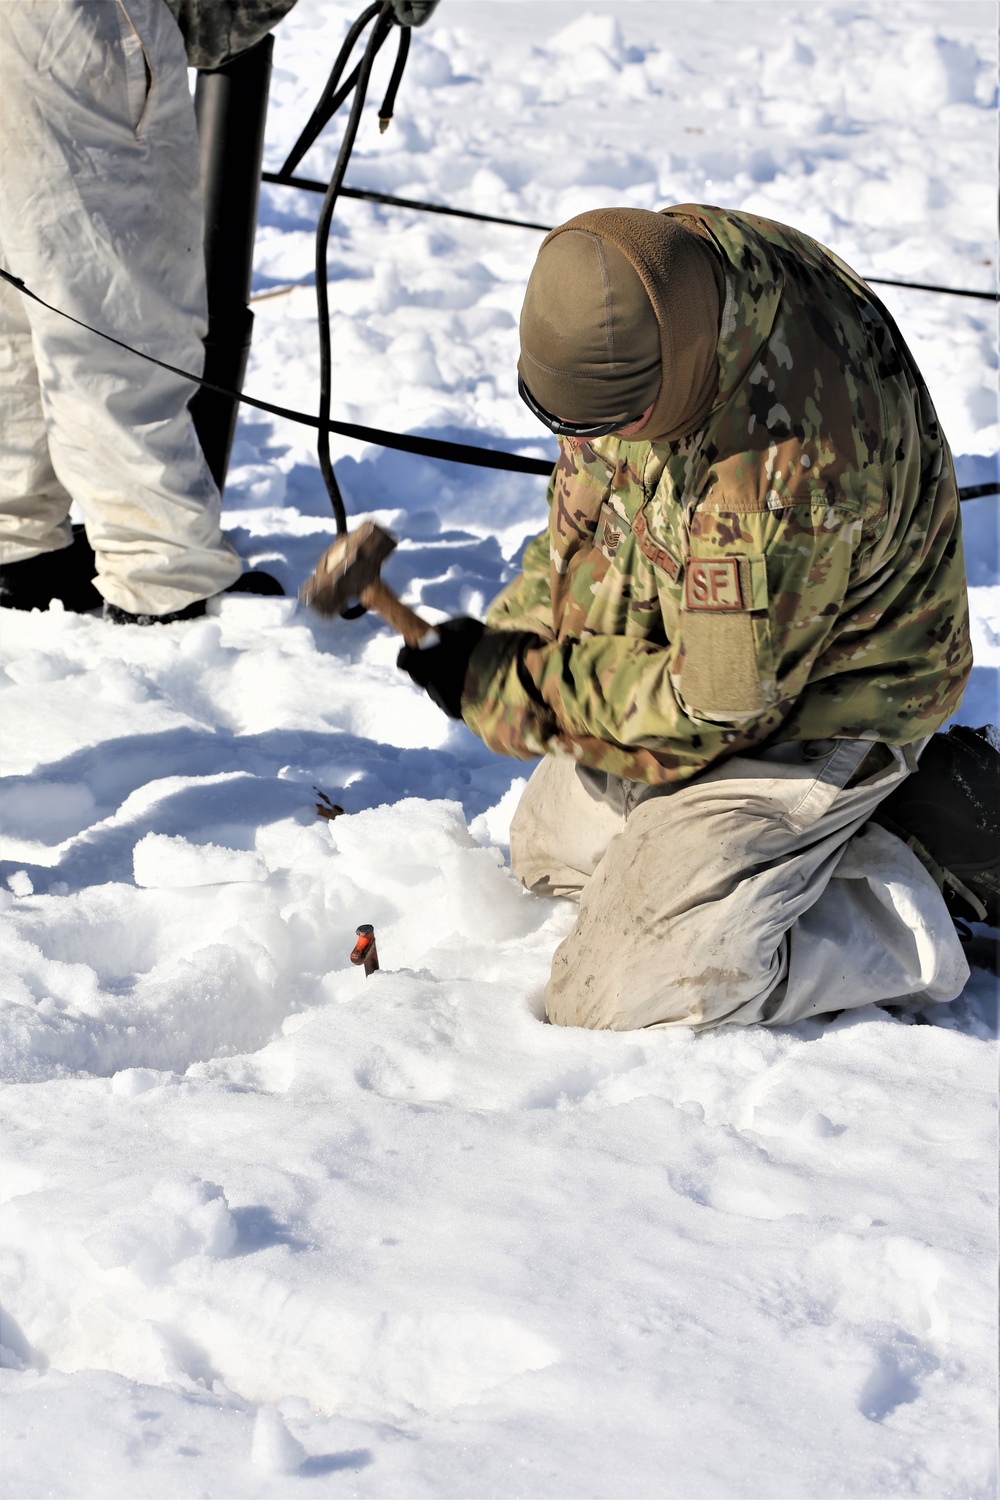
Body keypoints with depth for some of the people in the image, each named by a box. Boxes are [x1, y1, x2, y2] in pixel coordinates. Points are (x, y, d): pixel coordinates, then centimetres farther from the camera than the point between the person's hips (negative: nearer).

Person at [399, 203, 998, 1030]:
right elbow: (598, 472, 3)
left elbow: (713, 711, -26)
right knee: (551, 849, 27)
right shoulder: (678, 255, -18)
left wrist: (504, 688, -19)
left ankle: (907, 925, 0)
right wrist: (522, 622, -4)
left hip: (814, 707, -9)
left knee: (616, 996, -13)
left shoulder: (786, 479, -42)